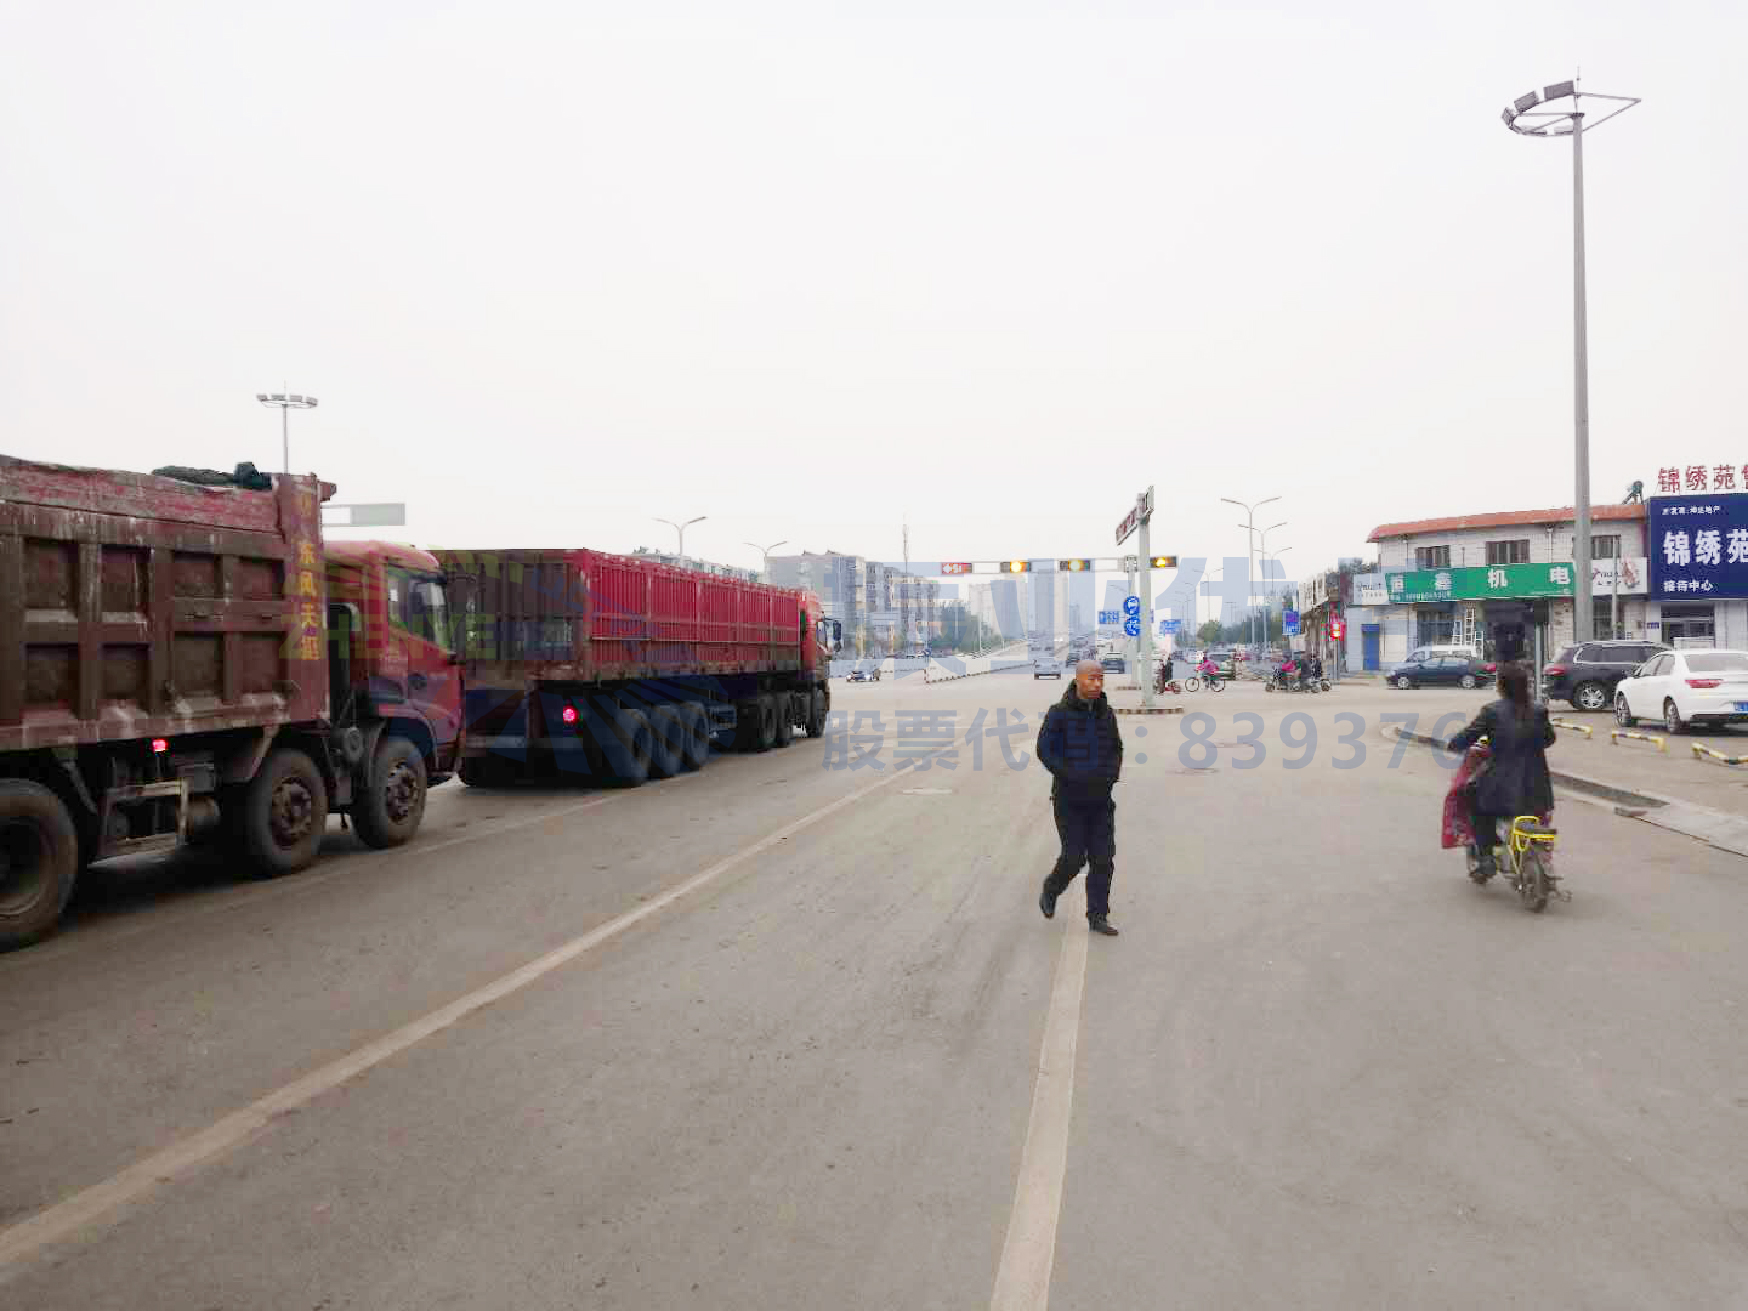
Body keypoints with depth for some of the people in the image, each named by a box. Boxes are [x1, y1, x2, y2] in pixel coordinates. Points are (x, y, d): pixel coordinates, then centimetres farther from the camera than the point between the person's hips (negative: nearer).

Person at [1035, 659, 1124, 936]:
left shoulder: (1106, 713, 4)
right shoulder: (1059, 713, -11)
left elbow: (1116, 748, 16)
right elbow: (1045, 751, -12)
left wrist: (1112, 773, -3)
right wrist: (1074, 776, -18)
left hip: (1101, 798, 5)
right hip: (1069, 799, -4)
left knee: (1103, 859, 3)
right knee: (1074, 858, -2)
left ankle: (1098, 916, 14)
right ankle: (1050, 892, 27)